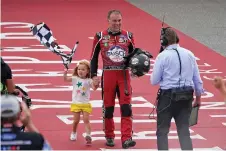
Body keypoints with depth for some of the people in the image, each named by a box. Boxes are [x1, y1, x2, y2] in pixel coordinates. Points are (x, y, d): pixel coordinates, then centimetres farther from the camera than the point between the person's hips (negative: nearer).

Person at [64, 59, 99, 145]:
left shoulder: (89, 81, -3)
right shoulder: (75, 79, -1)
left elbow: (94, 88, -16)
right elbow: (66, 79, -14)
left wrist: (96, 84, -39)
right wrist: (65, 73, -34)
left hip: (86, 104, -1)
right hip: (76, 103, 1)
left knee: (86, 120, -8)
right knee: (76, 120, 6)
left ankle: (88, 135, -16)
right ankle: (73, 133, 29)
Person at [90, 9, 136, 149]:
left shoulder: (128, 36, 4)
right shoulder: (100, 37, 0)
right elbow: (94, 57, 7)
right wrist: (94, 75, 0)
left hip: (124, 75, 1)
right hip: (108, 75, -1)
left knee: (126, 107, -7)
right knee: (108, 107, 7)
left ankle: (126, 139, -10)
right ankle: (109, 137, 21)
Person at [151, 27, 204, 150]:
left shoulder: (163, 56, -11)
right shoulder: (189, 54, 4)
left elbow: (154, 81, -6)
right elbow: (197, 79, 10)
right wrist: (198, 97, 21)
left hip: (168, 96, -4)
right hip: (186, 97, 4)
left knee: (162, 131, 9)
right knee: (184, 131, 9)